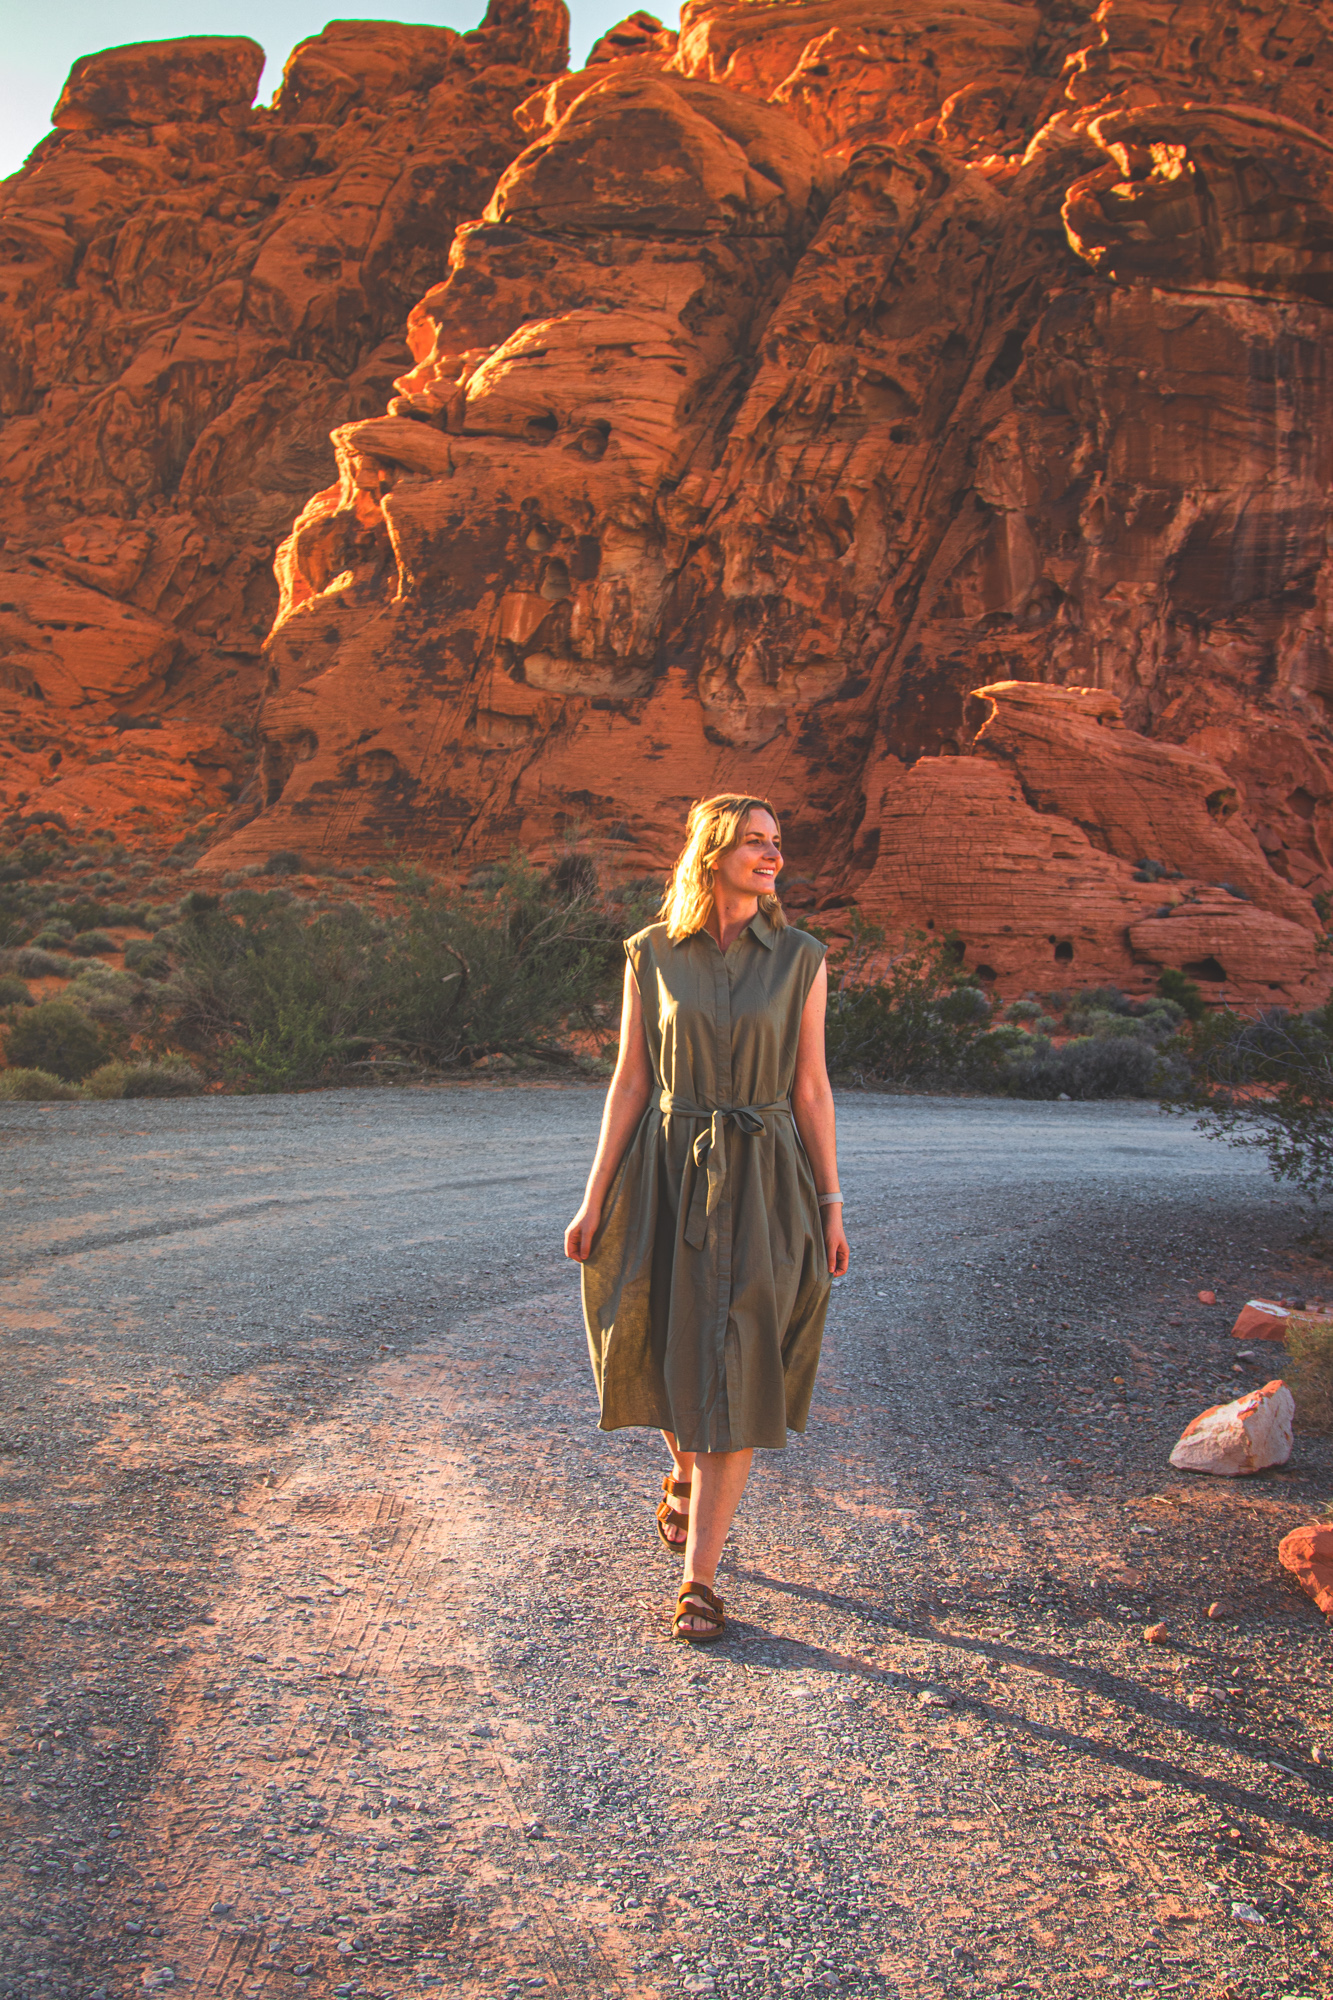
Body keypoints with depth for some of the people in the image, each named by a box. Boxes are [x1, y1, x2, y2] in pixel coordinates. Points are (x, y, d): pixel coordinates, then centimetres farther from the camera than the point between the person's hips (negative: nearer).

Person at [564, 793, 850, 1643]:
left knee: (736, 1377, -3)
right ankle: (685, 1471, 47)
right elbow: (631, 1080, 2)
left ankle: (699, 1580, 8)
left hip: (761, 1184, -1)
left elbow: (811, 1088, 2)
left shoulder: (800, 959, -1)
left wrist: (831, 1205, 0)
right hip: (668, 1174, 1)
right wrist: (596, 1196, -1)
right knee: (668, 1352, 12)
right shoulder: (652, 955, 0)